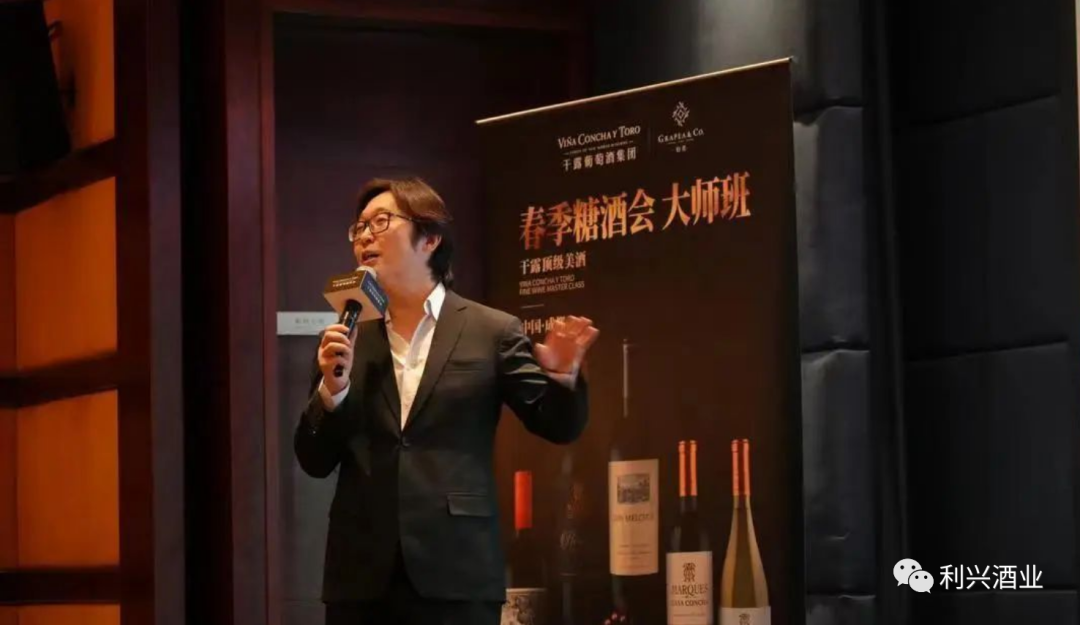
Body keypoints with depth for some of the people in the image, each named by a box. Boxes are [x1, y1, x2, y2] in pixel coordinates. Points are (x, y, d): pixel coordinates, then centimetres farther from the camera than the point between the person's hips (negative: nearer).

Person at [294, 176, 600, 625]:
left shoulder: (492, 332, 4)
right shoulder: (345, 340, 11)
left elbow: (558, 426, 4)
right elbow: (315, 462, 9)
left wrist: (562, 376, -17)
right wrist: (332, 389, -8)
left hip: (456, 575, -3)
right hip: (360, 577, 3)